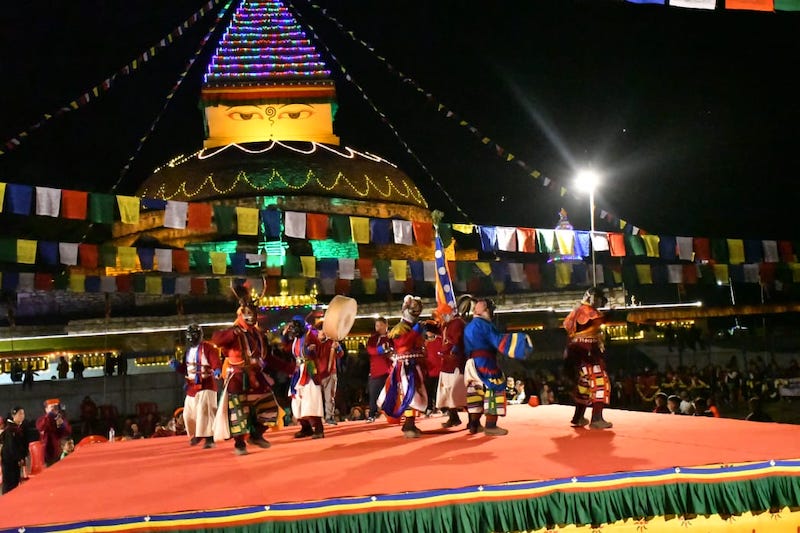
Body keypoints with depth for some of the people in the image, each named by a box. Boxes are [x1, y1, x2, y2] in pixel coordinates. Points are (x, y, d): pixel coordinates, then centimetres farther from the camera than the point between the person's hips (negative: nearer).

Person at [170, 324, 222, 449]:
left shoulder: (208, 348, -10)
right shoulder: (188, 351, 16)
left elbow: (216, 364, -17)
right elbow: (185, 369, 23)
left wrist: (217, 372, -38)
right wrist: (176, 366, 5)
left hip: (206, 385, -9)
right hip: (191, 387, 9)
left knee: (204, 411, -19)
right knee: (188, 413, 16)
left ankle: (209, 438, -16)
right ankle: (196, 434, 39)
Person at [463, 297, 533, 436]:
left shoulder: (468, 327, 21)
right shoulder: (483, 324, -8)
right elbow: (499, 341, -16)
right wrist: (520, 342, -14)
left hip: (471, 364, 9)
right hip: (483, 363, -9)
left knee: (476, 391, 14)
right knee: (494, 389, -6)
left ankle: (474, 424, 15)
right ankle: (490, 426, -8)